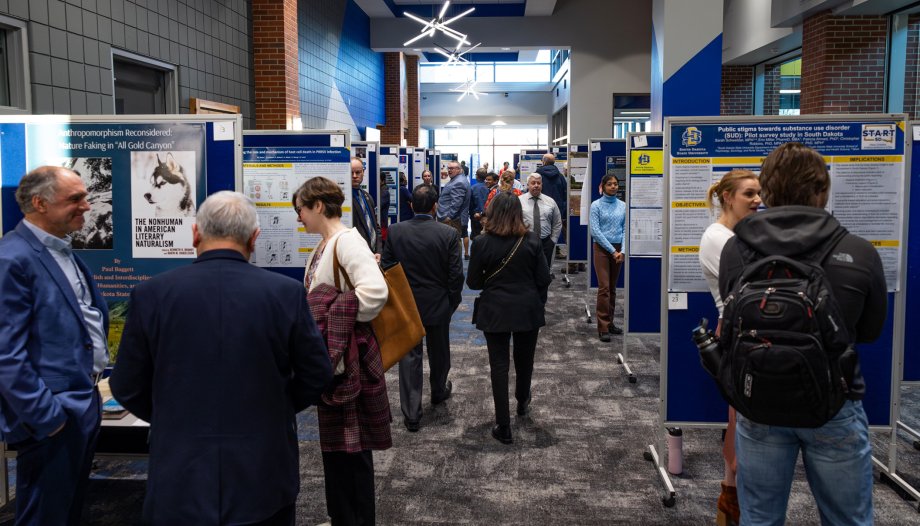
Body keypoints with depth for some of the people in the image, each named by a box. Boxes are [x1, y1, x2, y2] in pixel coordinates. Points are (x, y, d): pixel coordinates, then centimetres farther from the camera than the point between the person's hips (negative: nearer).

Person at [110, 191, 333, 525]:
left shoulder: (151, 294, -9)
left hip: (179, 483, 0)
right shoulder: (286, 293, -10)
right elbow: (317, 376, -3)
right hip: (264, 481, 0)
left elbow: (126, 388, 0)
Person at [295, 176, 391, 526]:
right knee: (334, 442, 18)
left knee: (351, 445, 3)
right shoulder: (324, 245, 11)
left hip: (348, 358, -9)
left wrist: (344, 324, -20)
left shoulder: (347, 240, -18)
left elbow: (375, 292, -32)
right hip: (330, 356, 10)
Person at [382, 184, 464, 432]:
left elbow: (387, 269, -2)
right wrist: (452, 302, 5)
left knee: (409, 357, 6)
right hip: (438, 305, 0)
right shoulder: (449, 234, -14)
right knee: (439, 352, 22)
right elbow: (456, 275, -10)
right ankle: (439, 391, 45)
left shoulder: (395, 232, -9)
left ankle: (411, 414, 6)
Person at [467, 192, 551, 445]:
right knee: (524, 359, 22)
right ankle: (522, 402, 47)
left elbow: (473, 282, -4)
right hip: (528, 310, 2)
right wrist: (538, 302, 13)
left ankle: (504, 427, 3)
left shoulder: (482, 242, -11)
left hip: (495, 311, -2)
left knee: (499, 364, 3)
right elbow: (543, 279, -3)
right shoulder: (532, 241, -7)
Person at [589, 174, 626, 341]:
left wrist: (622, 251, -8)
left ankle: (610, 323, 20)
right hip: (602, 248, -4)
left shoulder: (623, 206, 7)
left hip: (618, 250, 4)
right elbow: (595, 231, -9)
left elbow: (625, 229, 5)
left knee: (613, 288, 11)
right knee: (604, 287, -8)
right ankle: (603, 328, -6)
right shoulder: (596, 205, -4)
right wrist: (612, 251, -11)